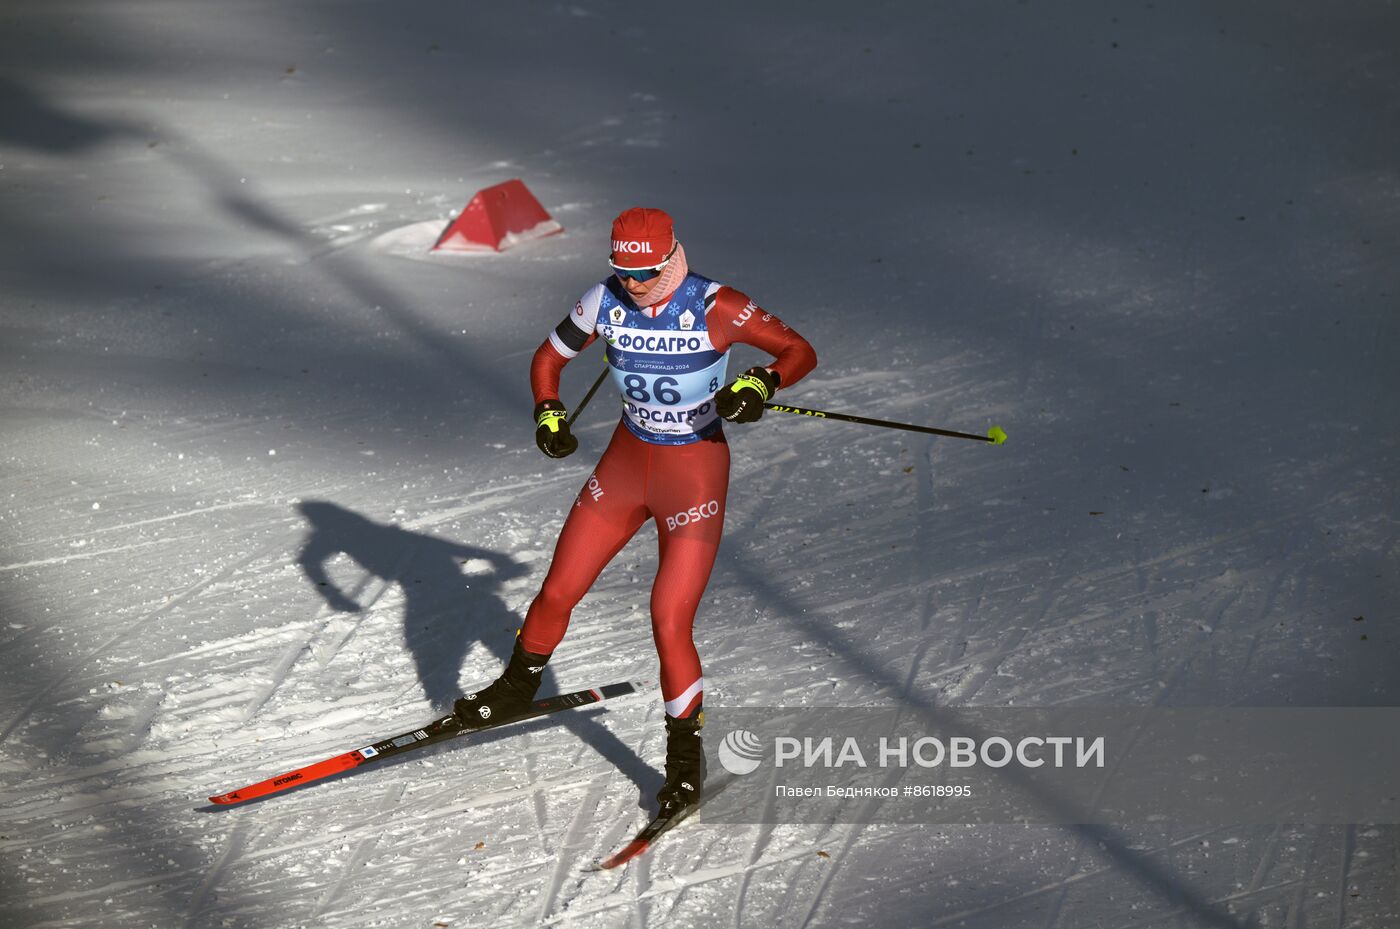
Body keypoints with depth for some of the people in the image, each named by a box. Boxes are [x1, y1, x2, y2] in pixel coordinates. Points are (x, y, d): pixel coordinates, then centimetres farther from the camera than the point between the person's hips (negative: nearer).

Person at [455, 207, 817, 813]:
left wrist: (759, 383, -35)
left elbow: (800, 352, -15)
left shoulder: (717, 308, -20)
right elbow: (548, 358, 4)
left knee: (669, 623, -11)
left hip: (696, 473, -4)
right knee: (556, 593, 12)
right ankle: (517, 690, 40)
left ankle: (686, 753, 8)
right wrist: (549, 416, -14)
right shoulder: (606, 302, -10)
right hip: (627, 461, 5)